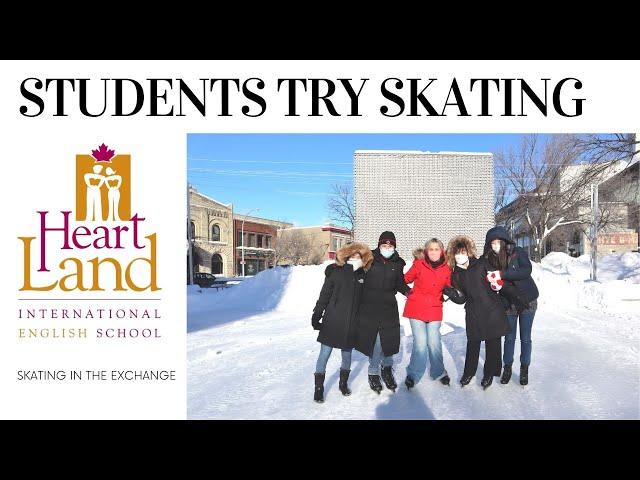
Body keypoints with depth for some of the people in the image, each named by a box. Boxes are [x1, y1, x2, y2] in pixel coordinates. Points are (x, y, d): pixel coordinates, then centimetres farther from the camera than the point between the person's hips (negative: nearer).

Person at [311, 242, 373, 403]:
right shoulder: (335, 272, -5)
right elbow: (324, 296, -4)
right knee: (325, 353, 2)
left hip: (351, 323, 3)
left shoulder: (362, 275, 3)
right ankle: (319, 388, 15)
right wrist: (316, 316, -6)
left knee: (347, 354, 15)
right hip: (332, 321, -3)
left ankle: (343, 383, 35)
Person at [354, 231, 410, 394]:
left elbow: (399, 283, 11)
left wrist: (408, 291, -5)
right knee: (373, 339, 0)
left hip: (389, 307, 2)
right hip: (369, 306, -2)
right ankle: (374, 372, 21)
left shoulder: (398, 263, 4)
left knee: (389, 339, 4)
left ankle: (387, 368, 32)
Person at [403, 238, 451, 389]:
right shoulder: (419, 264, -8)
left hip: (435, 310, 2)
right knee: (420, 343, -3)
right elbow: (406, 279, 0)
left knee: (434, 342, 9)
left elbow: (448, 287, 13)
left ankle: (438, 372, 31)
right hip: (416, 308, -2)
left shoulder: (446, 268, 0)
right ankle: (413, 374, 15)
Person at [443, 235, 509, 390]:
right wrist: (449, 292, -13)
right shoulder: (456, 275, 6)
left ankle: (489, 374, 24)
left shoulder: (481, 264, -3)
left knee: (493, 343, 6)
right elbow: (461, 298, 3)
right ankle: (469, 372, 28)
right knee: (473, 343, 9)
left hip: (493, 310, -2)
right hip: (473, 313, 2)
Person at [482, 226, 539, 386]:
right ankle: (507, 367, 25)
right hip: (509, 303, 2)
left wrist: (502, 274, -36)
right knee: (509, 337, 10)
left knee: (525, 338, 8)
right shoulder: (490, 259, -6)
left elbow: (527, 270, -29)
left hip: (527, 301, -2)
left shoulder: (518, 253, -14)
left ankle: (524, 369, 23)